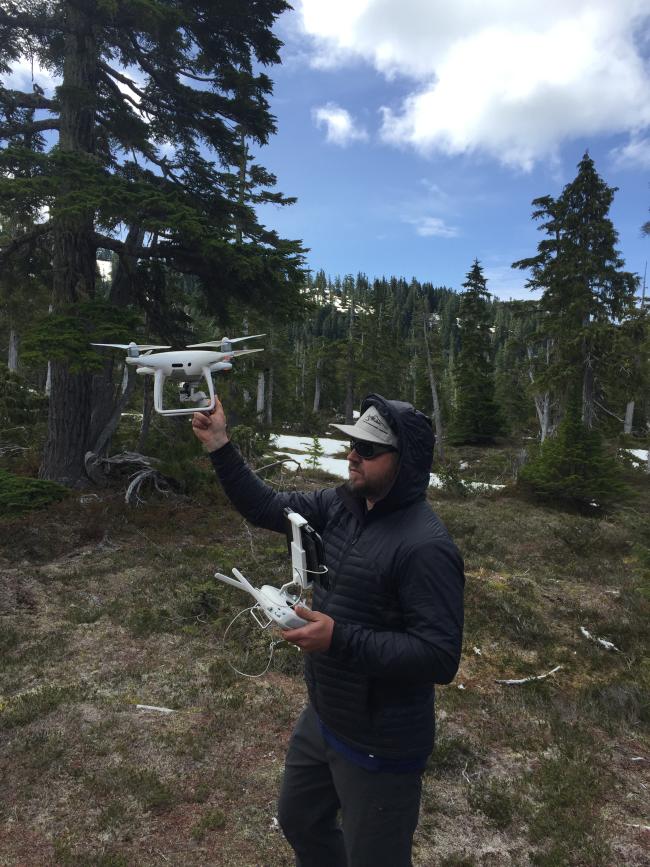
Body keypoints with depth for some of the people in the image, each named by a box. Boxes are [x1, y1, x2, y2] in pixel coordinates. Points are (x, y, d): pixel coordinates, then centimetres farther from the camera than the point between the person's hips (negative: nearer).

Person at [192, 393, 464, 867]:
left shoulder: (426, 547, -29)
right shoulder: (342, 505, -5)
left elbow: (440, 658, -30)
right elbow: (267, 507, 1)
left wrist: (340, 639, -33)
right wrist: (221, 447, -9)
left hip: (379, 745, -8)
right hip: (321, 719, 8)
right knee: (299, 821, 30)